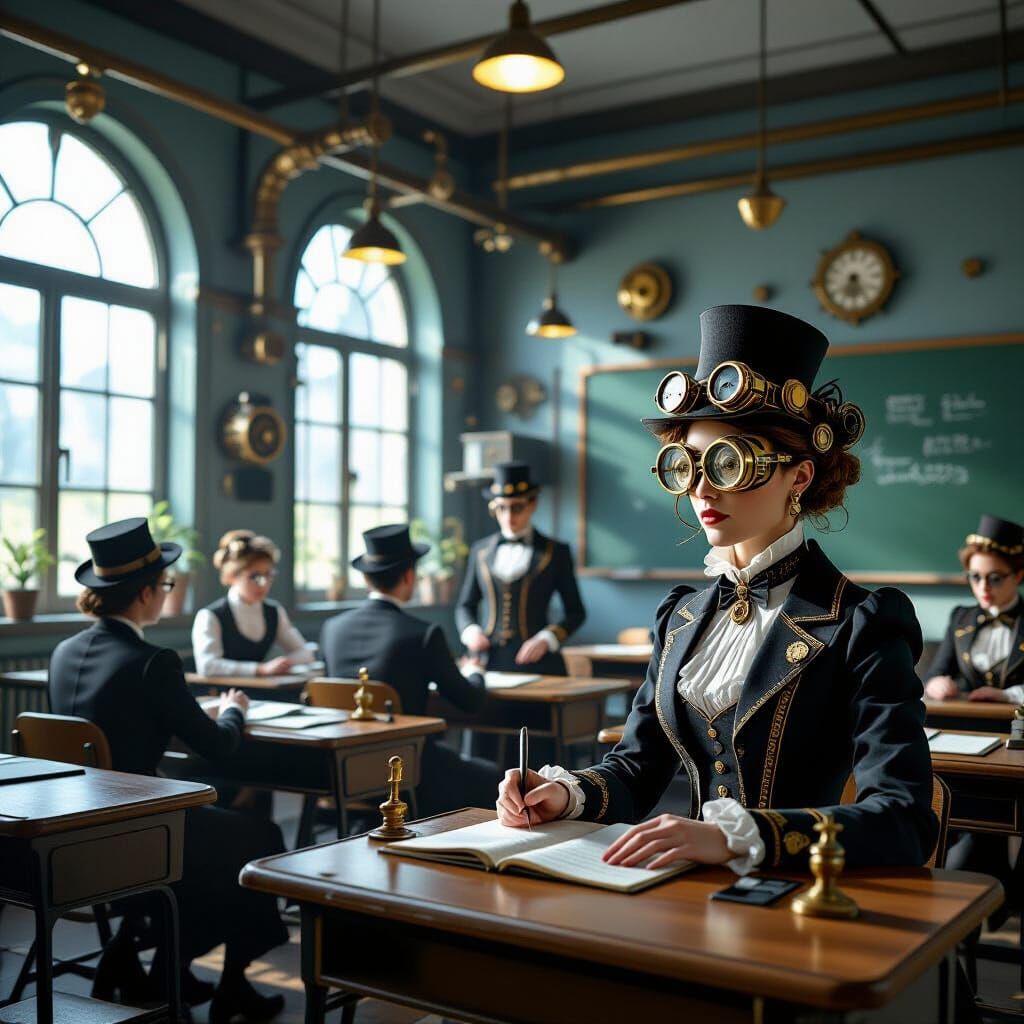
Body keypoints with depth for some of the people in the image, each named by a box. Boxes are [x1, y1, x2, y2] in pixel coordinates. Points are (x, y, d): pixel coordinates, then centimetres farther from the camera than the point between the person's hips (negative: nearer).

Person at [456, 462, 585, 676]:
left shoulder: (556, 552, 5)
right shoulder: (480, 550, 12)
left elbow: (575, 612, 7)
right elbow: (465, 605, 18)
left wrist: (546, 639, -9)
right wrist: (471, 632, -3)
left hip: (535, 661, -2)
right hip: (487, 659, 2)